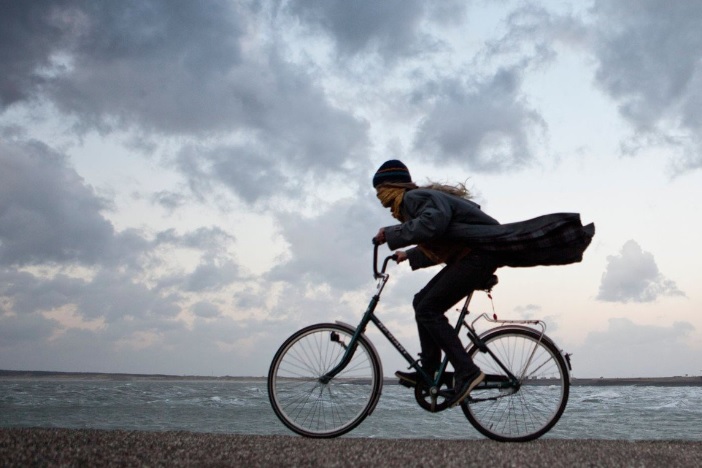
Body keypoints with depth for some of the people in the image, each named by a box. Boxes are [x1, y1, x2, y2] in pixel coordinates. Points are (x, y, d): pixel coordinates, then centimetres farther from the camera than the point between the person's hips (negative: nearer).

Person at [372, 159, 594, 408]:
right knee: (422, 302, 12)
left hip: (480, 254, -11)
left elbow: (433, 222, -35)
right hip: (468, 255, 11)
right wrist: (409, 255, 30)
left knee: (428, 310, -13)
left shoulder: (414, 197, -12)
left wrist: (391, 235, -26)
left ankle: (467, 371, -13)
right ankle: (428, 372, 16)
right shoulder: (412, 202, 20)